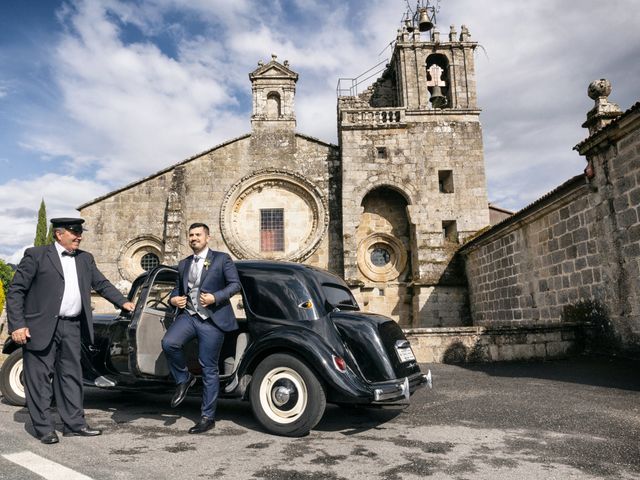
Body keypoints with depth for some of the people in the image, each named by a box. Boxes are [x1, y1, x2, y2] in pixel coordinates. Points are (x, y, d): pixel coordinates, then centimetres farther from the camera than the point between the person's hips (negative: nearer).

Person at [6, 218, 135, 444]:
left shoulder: (85, 259, 13)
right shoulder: (36, 255, -3)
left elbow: (102, 284, 15)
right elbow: (15, 291, -5)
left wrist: (123, 301, 1)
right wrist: (17, 325, -12)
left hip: (72, 327, 5)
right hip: (41, 327, -5)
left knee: (71, 376, 11)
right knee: (40, 378, 3)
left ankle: (74, 423, 21)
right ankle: (44, 428, 15)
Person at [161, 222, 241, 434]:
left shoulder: (221, 259, 1)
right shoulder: (183, 264, 17)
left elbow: (235, 284, -4)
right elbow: (178, 288, 27)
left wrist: (215, 297, -18)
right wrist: (173, 299, 4)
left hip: (212, 320, -4)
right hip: (188, 315, 4)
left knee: (209, 370, 1)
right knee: (169, 342, -26)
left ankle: (207, 417, 14)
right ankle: (184, 378, 3)